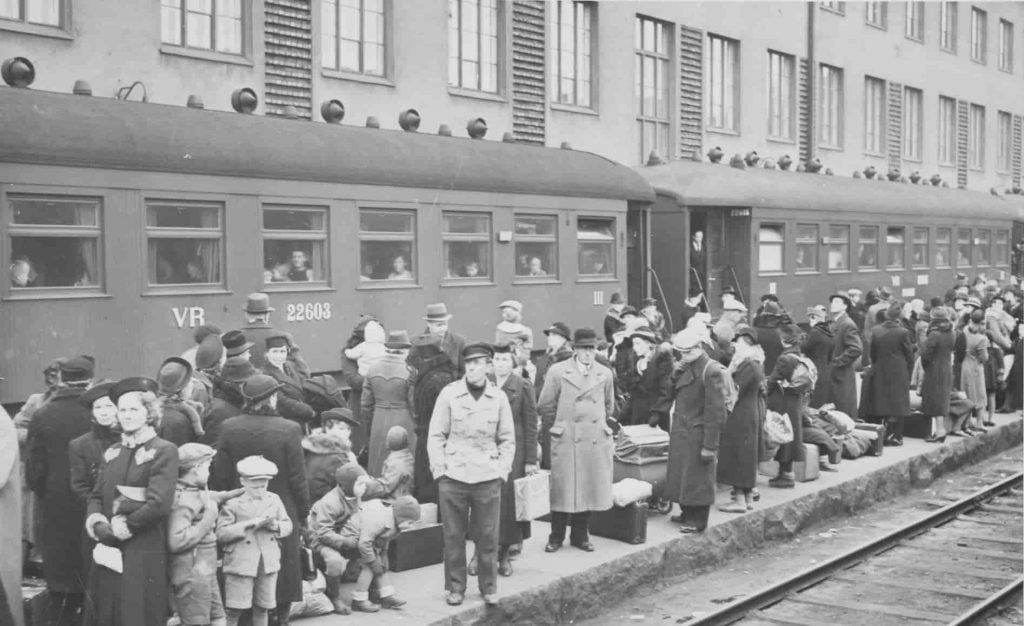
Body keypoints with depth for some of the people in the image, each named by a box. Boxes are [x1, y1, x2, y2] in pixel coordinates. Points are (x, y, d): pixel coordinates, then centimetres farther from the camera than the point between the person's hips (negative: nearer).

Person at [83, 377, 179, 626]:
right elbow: (96, 496, 13)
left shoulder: (164, 451, -9)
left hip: (144, 556, -6)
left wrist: (122, 527, -12)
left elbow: (159, 503, -18)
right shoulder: (113, 453, 13)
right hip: (109, 552, 6)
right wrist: (96, 522, -7)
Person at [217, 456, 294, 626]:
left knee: (262, 608, 12)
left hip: (269, 563, 4)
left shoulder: (274, 500, 9)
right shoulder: (232, 503, -5)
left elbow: (288, 526, 10)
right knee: (234, 610, -3)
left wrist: (275, 525, -12)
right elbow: (221, 534, -12)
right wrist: (248, 524, -20)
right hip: (240, 563, -4)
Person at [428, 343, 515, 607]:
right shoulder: (449, 394, -1)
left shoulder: (499, 397, 3)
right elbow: (436, 436, 2)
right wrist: (439, 469, -4)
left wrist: (502, 469, 0)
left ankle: (489, 588, 19)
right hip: (453, 476, -1)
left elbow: (507, 439, 10)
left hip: (488, 478, 1)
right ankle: (455, 588, 18)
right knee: (453, 536, 5)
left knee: (487, 536, 5)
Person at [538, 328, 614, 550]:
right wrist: (555, 432, 5)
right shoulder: (557, 372, -1)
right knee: (562, 490, 0)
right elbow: (546, 406, 4)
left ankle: (580, 535, 22)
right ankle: (556, 537, 14)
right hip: (565, 442, -2)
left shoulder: (605, 374, 6)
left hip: (596, 442, 3)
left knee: (589, 489, 7)